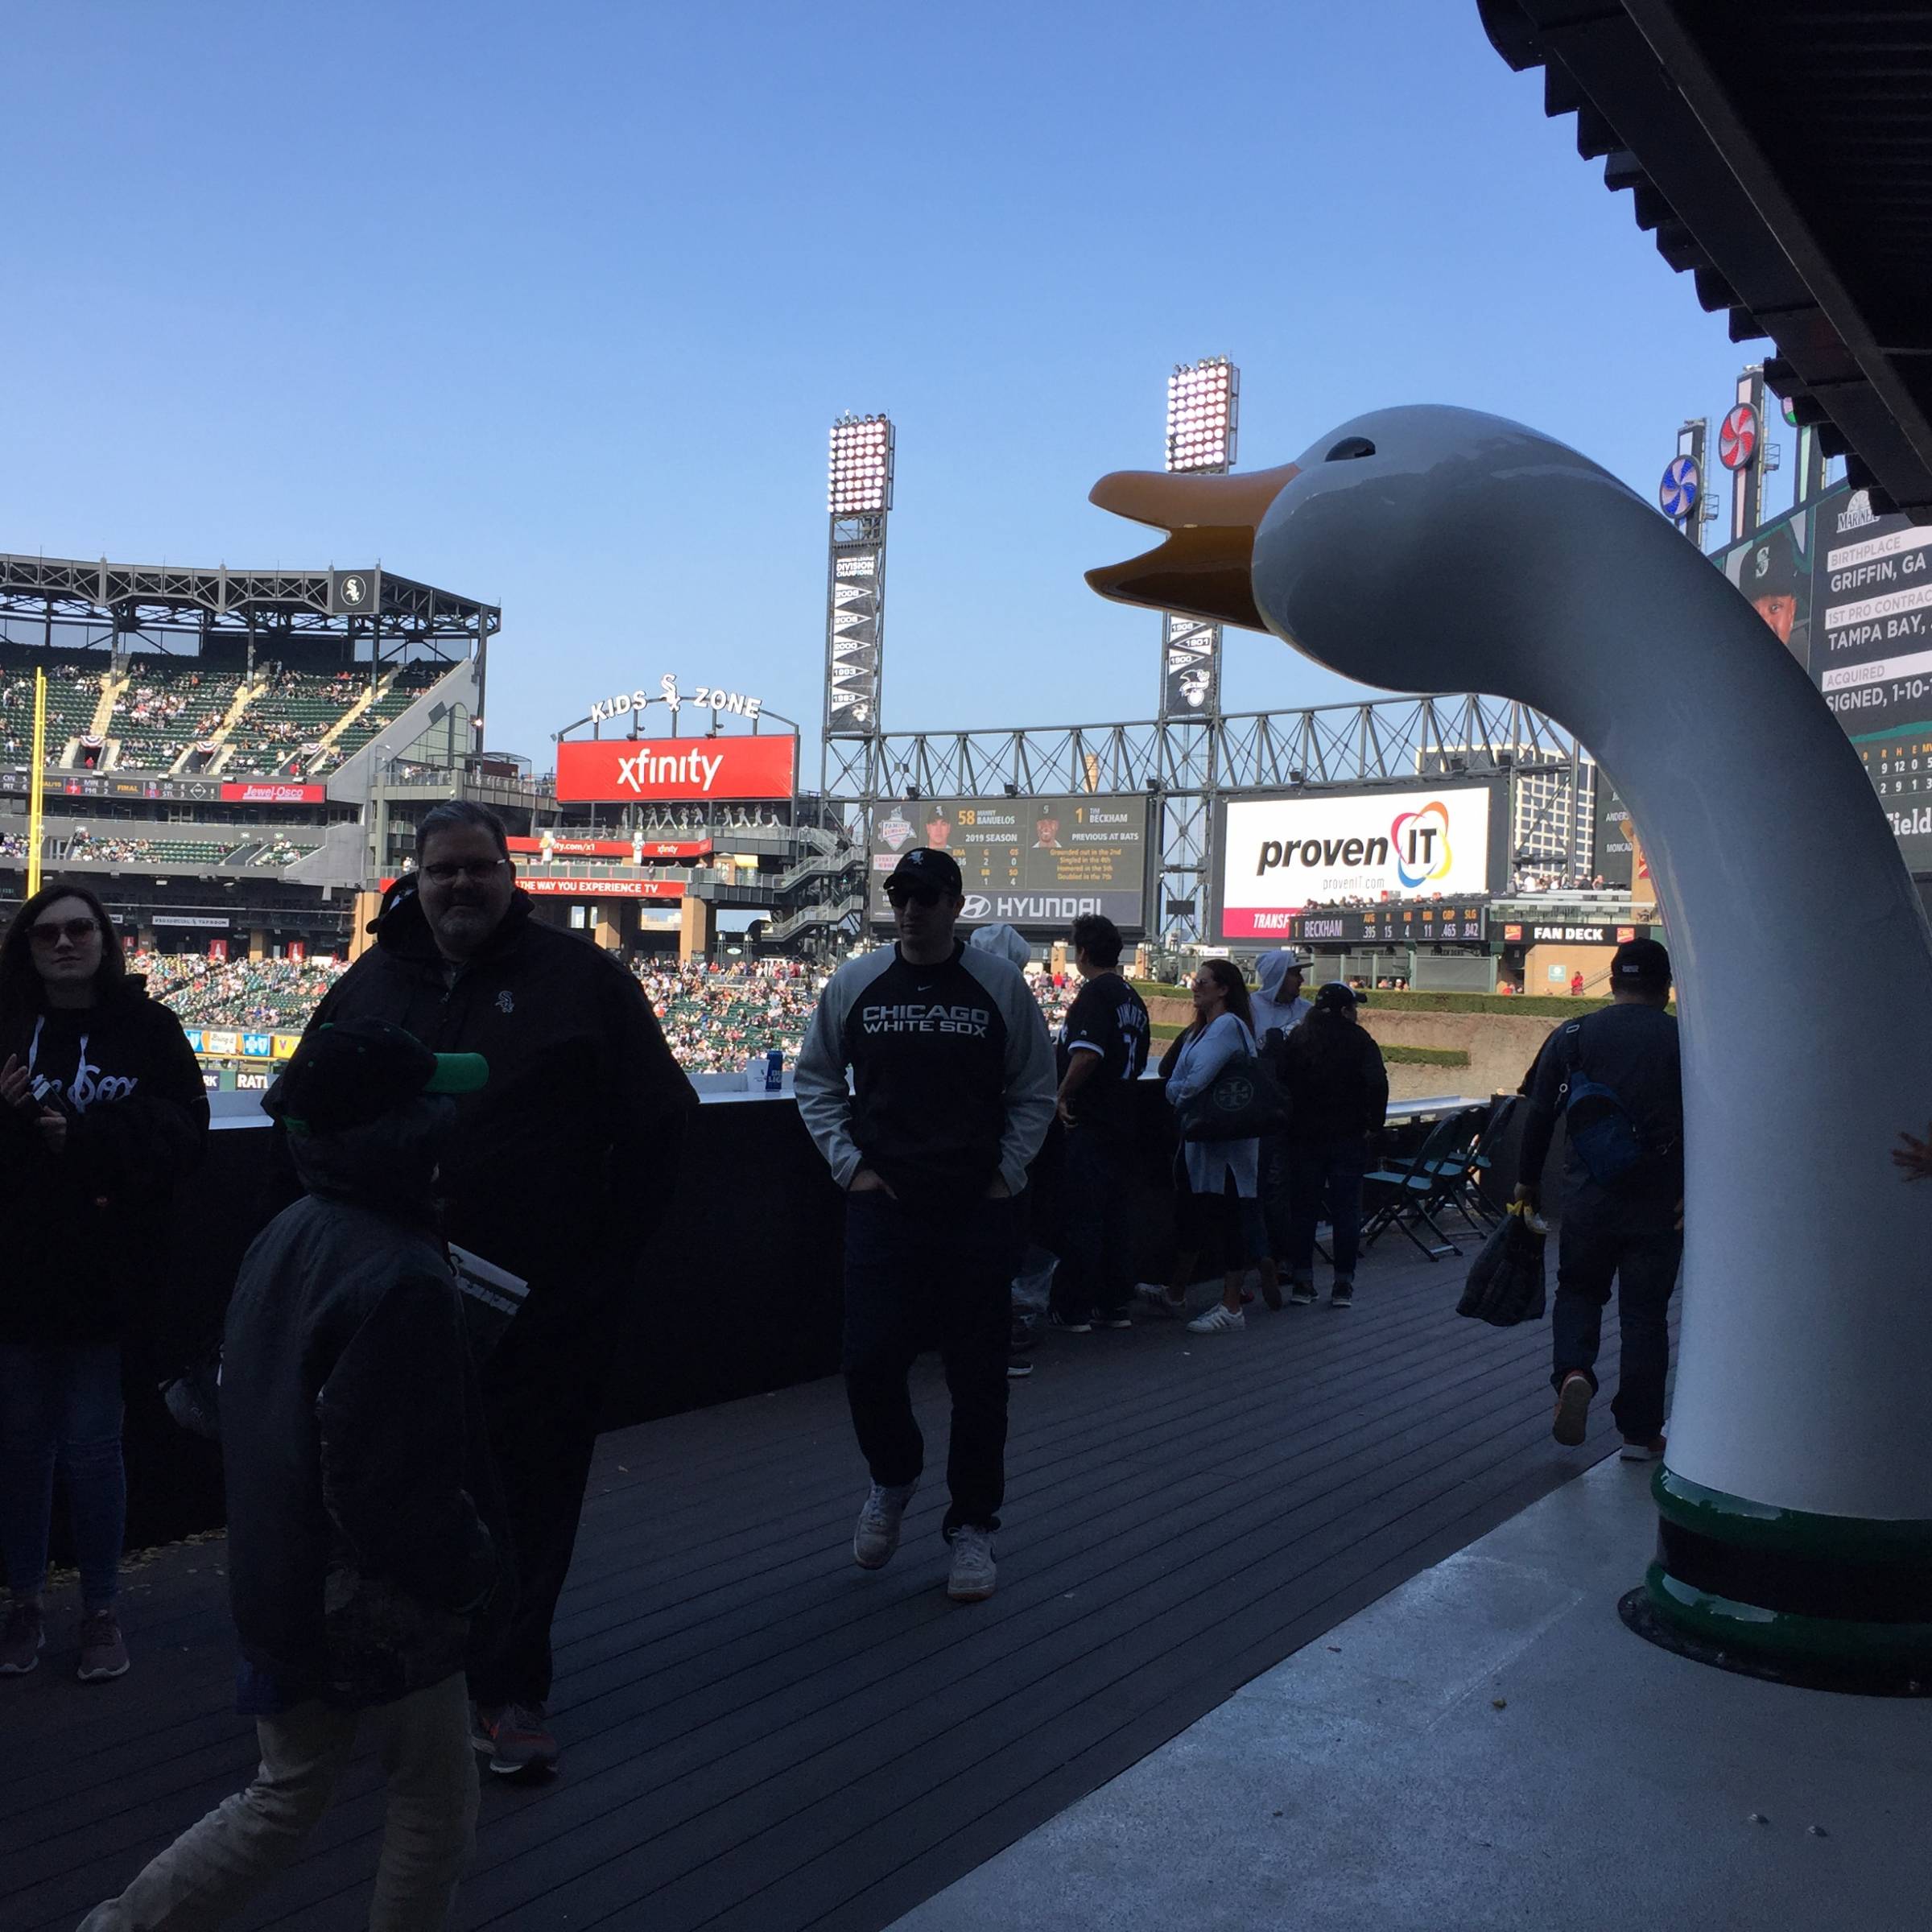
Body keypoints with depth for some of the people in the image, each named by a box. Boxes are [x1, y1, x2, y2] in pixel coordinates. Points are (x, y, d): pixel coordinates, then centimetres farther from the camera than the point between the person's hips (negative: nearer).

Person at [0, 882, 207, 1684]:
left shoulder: (147, 1028, -2)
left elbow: (184, 1131, -9)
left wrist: (87, 1137, -20)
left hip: (106, 1270, -2)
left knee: (91, 1445, 5)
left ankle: (102, 1610, 21)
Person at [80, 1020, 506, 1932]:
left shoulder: (282, 1237, 1)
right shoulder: (400, 1281, -28)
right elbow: (398, 1494, -27)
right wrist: (477, 1570, -10)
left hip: (281, 1588, 8)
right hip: (383, 1613, -8)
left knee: (282, 1803, 26)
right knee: (435, 1810, 14)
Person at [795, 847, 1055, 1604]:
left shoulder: (1000, 984, 0)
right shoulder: (854, 983, 4)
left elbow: (1035, 1091, 8)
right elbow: (816, 1080, 13)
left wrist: (1007, 1173, 0)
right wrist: (849, 1164, 4)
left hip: (980, 1209, -1)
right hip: (883, 1204, 1)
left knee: (977, 1372, 4)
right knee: (870, 1362, -2)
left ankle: (972, 1526, 20)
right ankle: (893, 1479, 29)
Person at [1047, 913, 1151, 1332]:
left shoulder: (1095, 993, -14)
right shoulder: (1133, 998, 14)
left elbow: (1086, 1054, -27)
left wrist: (1063, 1095, -15)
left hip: (1088, 1123, -8)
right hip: (1120, 1121, 8)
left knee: (1080, 1218, -2)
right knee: (1111, 1216, 14)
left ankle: (1073, 1309, 3)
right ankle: (1115, 1304, 18)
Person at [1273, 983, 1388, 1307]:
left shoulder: (1297, 1038, 4)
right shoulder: (1359, 1040, -4)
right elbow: (1378, 1083, -17)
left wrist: (1286, 1122, 6)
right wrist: (1374, 1124, -8)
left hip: (1303, 1137, 2)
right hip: (1348, 1136, -2)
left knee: (1302, 1209, 9)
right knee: (1346, 1210, 4)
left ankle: (1301, 1281, 10)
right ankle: (1343, 1284, 5)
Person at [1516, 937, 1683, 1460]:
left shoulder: (1571, 1036, 1)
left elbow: (1539, 1114, 5)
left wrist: (1528, 1181, 15)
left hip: (1587, 1200, 1)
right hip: (1660, 1206, -1)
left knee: (1578, 1289, 19)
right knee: (1646, 1312, 9)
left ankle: (1573, 1373, -7)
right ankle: (1640, 1432, 13)